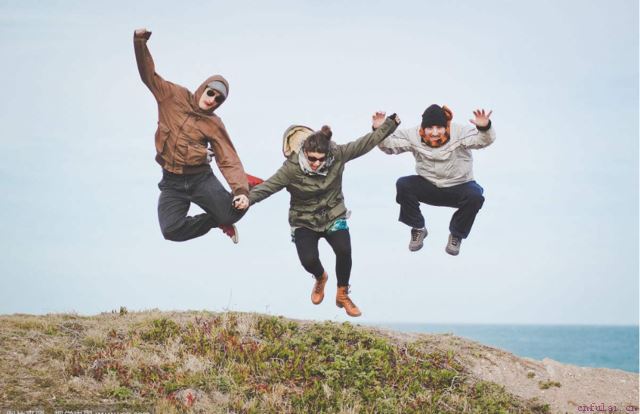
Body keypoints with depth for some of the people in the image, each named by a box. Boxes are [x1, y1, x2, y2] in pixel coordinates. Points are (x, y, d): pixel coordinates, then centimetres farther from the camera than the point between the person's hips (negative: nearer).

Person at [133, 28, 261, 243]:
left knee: (232, 214, -24)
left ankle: (248, 184, 13)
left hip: (201, 178, -1)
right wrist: (140, 42, -14)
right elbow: (149, 74, 1)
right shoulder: (173, 97, 1)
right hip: (172, 182, 1)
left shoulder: (214, 125, -2)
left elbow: (229, 161, -6)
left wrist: (241, 189, -22)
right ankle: (217, 220, 6)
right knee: (172, 231, -21)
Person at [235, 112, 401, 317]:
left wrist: (386, 125, -10)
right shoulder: (292, 168, -22)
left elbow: (364, 144, -7)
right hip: (304, 222, -1)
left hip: (334, 216, 1)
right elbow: (268, 186, -27)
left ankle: (342, 295, 4)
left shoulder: (337, 155, -15)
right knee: (309, 260, -21)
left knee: (344, 250, -24)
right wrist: (248, 198, -42)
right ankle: (320, 277, 22)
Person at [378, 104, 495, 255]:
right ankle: (418, 229, -1)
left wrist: (484, 128, -54)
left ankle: (456, 234, -4)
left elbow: (484, 140, -30)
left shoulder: (459, 133, -18)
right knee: (403, 185, -23)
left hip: (458, 186, -2)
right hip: (428, 186, 2)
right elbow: (389, 144, -10)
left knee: (474, 197, -33)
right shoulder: (414, 135, -11)